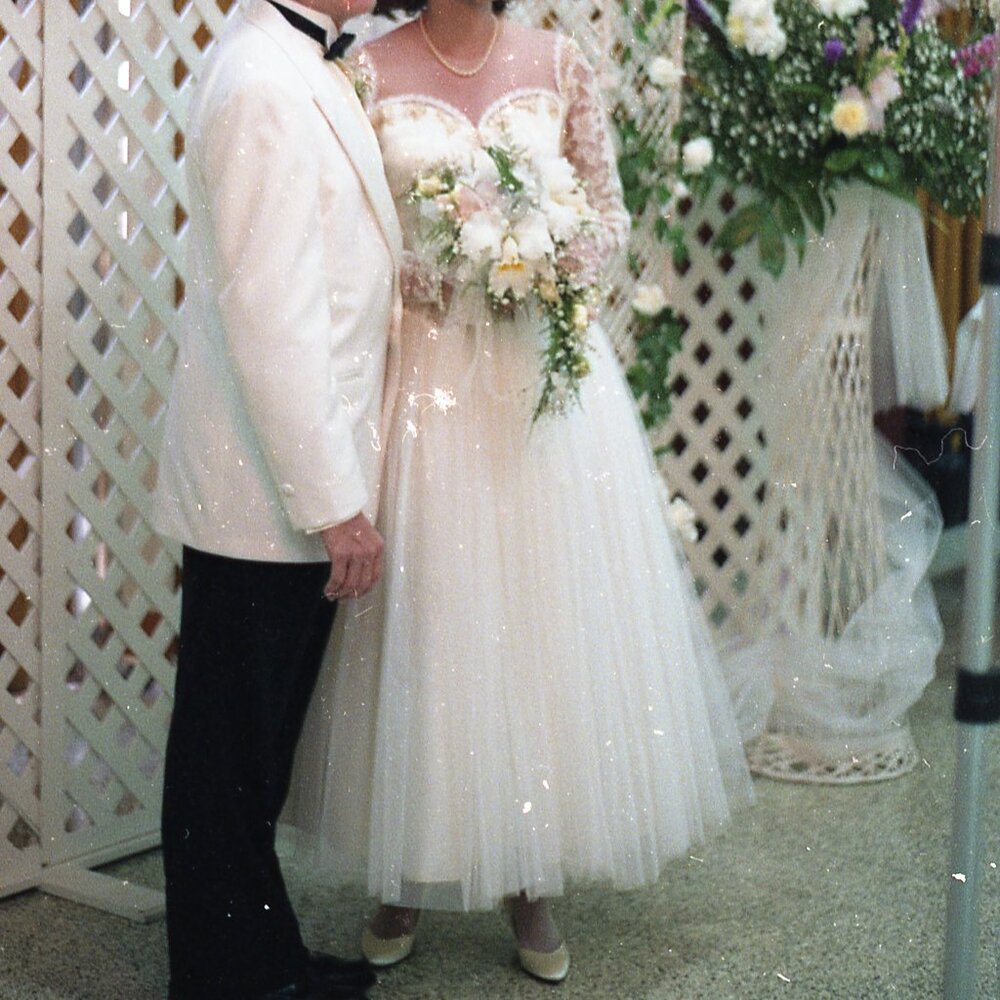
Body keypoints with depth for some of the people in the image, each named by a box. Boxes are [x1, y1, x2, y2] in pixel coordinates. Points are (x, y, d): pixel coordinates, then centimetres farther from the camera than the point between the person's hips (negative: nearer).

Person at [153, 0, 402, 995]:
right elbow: (269, 317, -24)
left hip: (283, 490, 10)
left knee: (256, 750, 19)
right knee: (232, 754, 5)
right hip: (269, 499, -10)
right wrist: (335, 502, -21)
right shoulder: (269, 85, -20)